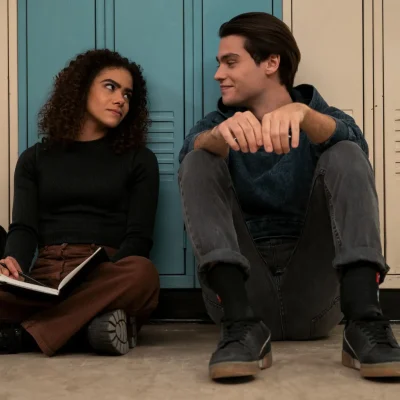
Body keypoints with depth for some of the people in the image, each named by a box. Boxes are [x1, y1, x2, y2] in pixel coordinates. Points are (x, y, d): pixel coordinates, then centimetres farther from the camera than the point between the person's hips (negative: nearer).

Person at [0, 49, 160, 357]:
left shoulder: (139, 159, 15)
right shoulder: (35, 158, 20)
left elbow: (138, 237, 3)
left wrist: (107, 281, -19)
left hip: (104, 277, 0)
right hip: (44, 279, 1)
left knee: (142, 273, -37)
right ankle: (90, 321, -28)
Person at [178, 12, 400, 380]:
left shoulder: (318, 119, 12)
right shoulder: (219, 122, 15)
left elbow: (351, 140, -15)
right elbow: (193, 149, -11)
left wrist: (302, 113, -37)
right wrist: (221, 133, -35)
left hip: (314, 293, -1)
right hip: (242, 290, 1)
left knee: (346, 156, -14)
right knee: (200, 161, -13)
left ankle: (364, 323, -33)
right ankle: (243, 325, -33)